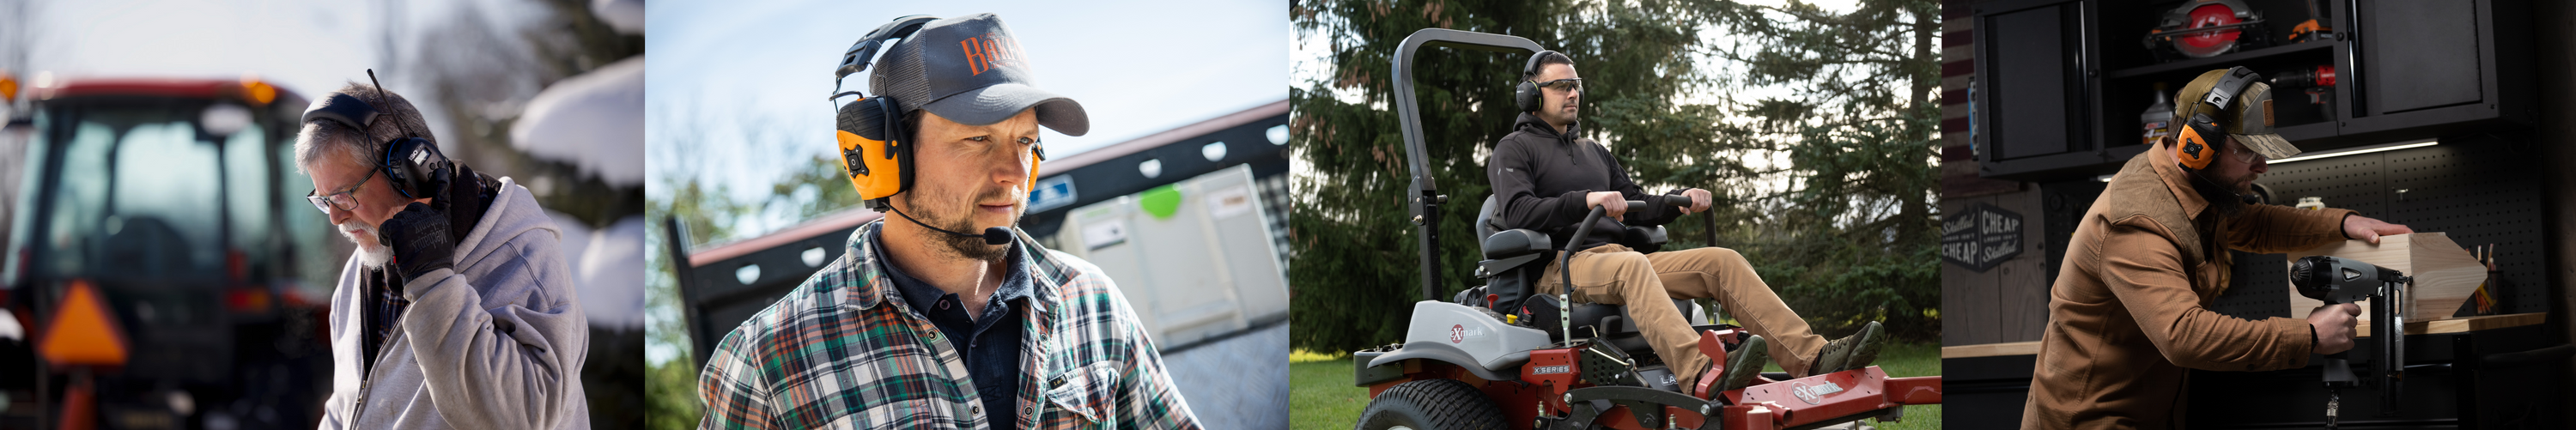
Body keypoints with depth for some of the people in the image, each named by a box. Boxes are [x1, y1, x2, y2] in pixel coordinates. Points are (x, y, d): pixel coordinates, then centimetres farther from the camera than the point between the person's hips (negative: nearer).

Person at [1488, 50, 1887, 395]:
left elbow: (1637, 209, 28)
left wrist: (1680, 201, 7)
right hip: (1558, 268, -7)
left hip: (1615, 253, 8)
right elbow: (1518, 213, -12)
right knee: (1631, 265, -41)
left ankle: (1810, 358, -27)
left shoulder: (1593, 152, 30)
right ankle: (1701, 374, -64)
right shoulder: (1514, 150, 6)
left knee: (1723, 262, -12)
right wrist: (1585, 200, -25)